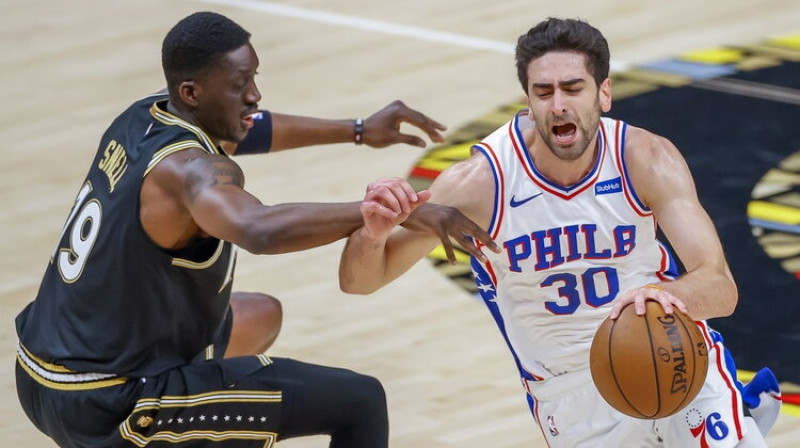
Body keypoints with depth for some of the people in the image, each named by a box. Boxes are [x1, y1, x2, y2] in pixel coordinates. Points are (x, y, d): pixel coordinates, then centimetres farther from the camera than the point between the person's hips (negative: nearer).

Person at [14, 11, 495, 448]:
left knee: (260, 316, 37)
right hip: (106, 409, -10)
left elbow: (244, 128, 26)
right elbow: (259, 230, -49)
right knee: (359, 402, -11)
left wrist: (359, 130, 25)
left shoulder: (144, 118, 4)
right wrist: (390, 209, -52)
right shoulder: (192, 170, -25)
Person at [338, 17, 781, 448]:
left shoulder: (647, 160, -20)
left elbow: (720, 288, -27)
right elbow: (357, 281, -16)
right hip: (571, 396, 0)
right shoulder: (482, 181, -21)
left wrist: (667, 294, -51)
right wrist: (372, 232, -40)